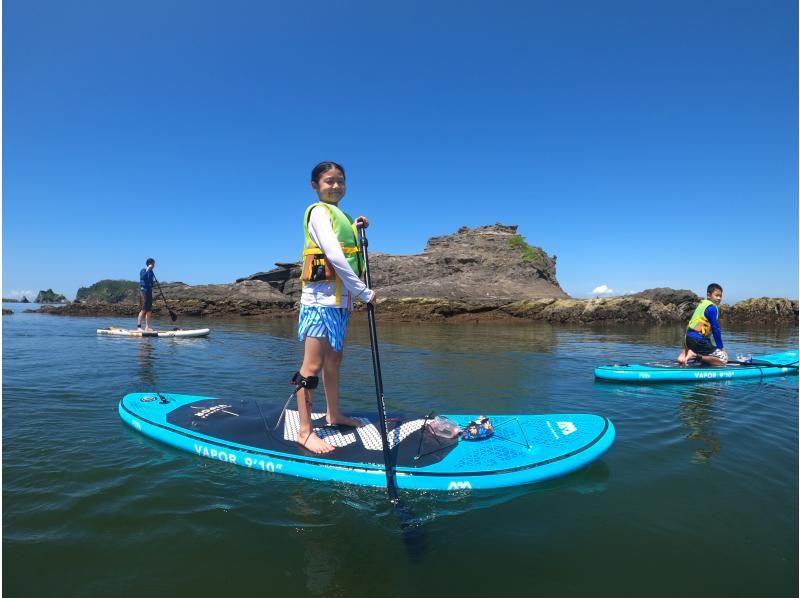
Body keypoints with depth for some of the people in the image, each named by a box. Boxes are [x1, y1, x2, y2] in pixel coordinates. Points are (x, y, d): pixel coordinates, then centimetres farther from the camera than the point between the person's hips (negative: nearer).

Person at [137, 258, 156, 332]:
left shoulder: (151, 272, 15)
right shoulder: (143, 270, -6)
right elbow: (142, 277, -25)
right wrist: (147, 269, -25)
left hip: (149, 291, 8)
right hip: (143, 290, -8)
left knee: (149, 310, 6)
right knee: (143, 310, -11)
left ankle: (147, 327, 10)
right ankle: (138, 326, -8)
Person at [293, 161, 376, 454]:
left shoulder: (340, 216, 20)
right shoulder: (319, 212, -7)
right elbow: (335, 256, -18)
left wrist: (356, 229, 11)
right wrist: (364, 292, -16)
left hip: (340, 299, 9)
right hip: (321, 298, -9)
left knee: (334, 360, 16)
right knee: (313, 365, -8)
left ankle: (334, 415, 29)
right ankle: (305, 431, -2)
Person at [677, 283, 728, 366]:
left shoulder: (702, 304, 19)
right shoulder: (712, 308, -9)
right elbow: (716, 329, -11)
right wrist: (721, 347, -5)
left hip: (689, 338, 9)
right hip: (698, 340, -9)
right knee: (723, 359, -4)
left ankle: (685, 354, 8)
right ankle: (695, 355, -15)